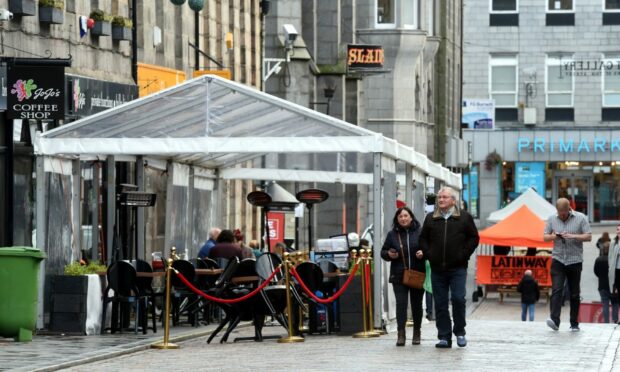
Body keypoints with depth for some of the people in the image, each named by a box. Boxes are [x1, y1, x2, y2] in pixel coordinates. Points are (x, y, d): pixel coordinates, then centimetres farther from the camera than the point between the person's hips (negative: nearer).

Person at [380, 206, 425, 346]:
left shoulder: (419, 232, 2)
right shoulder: (392, 234, 6)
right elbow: (383, 252, 14)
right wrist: (389, 254, -8)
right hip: (399, 276, 0)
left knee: (416, 304, 11)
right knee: (401, 303, -9)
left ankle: (417, 333, 24)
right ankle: (401, 334, -11)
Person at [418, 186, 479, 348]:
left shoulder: (465, 218, 4)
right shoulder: (430, 218, 12)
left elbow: (474, 238, 6)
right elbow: (423, 238, 18)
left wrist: (464, 254, -4)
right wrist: (428, 254, 3)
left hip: (457, 268, -3)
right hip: (437, 268, 3)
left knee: (458, 298, -13)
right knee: (440, 303, 2)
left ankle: (459, 331, 6)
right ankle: (444, 337, 6)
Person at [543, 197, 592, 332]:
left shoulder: (580, 218, -1)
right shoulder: (552, 219, 7)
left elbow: (588, 236, -4)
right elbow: (545, 237, 11)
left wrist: (573, 236, -18)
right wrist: (554, 236, -11)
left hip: (575, 261, -1)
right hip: (558, 260, 1)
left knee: (574, 294, 5)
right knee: (556, 290, -16)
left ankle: (574, 324, 14)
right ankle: (554, 320, -27)